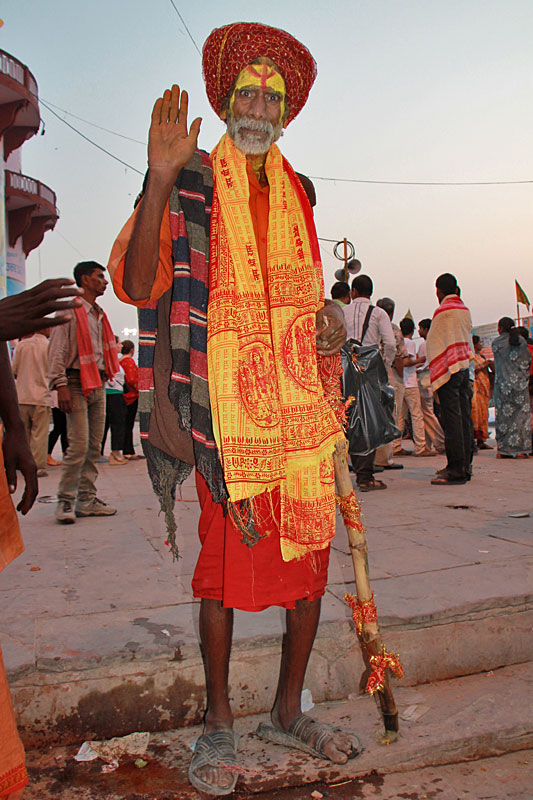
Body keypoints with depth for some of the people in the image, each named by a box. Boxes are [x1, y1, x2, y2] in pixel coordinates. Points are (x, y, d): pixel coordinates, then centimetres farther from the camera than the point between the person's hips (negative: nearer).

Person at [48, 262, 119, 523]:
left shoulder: (99, 314, 20)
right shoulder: (70, 309, -3)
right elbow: (57, 349, -10)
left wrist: (104, 378, 15)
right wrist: (61, 385, -18)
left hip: (98, 384, 8)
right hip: (77, 383, -7)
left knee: (94, 447, 5)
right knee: (79, 446, -12)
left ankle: (87, 500, 11)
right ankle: (65, 501, -2)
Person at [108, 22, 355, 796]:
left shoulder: (298, 193, 19)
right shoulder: (191, 185, 2)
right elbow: (139, 284, -11)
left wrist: (328, 322, 7)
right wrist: (159, 180, -22)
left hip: (301, 404, 5)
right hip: (230, 403, -5)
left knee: (310, 561, 8)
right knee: (226, 564, 1)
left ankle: (288, 712, 29)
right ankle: (219, 726, 23)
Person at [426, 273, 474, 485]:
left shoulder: (443, 311, -10)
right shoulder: (465, 310, 12)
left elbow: (433, 343, -8)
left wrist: (434, 371, -1)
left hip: (448, 370, -8)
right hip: (465, 368, 8)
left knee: (452, 421, -8)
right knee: (465, 418, 10)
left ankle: (456, 470, -8)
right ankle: (465, 466, 15)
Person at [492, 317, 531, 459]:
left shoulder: (496, 342, -1)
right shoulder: (521, 340, 2)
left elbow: (497, 363, 5)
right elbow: (528, 361, 5)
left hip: (502, 382, -1)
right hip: (520, 382, 1)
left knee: (503, 415, 4)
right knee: (520, 414, 3)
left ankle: (504, 449, 4)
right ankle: (520, 449, 1)